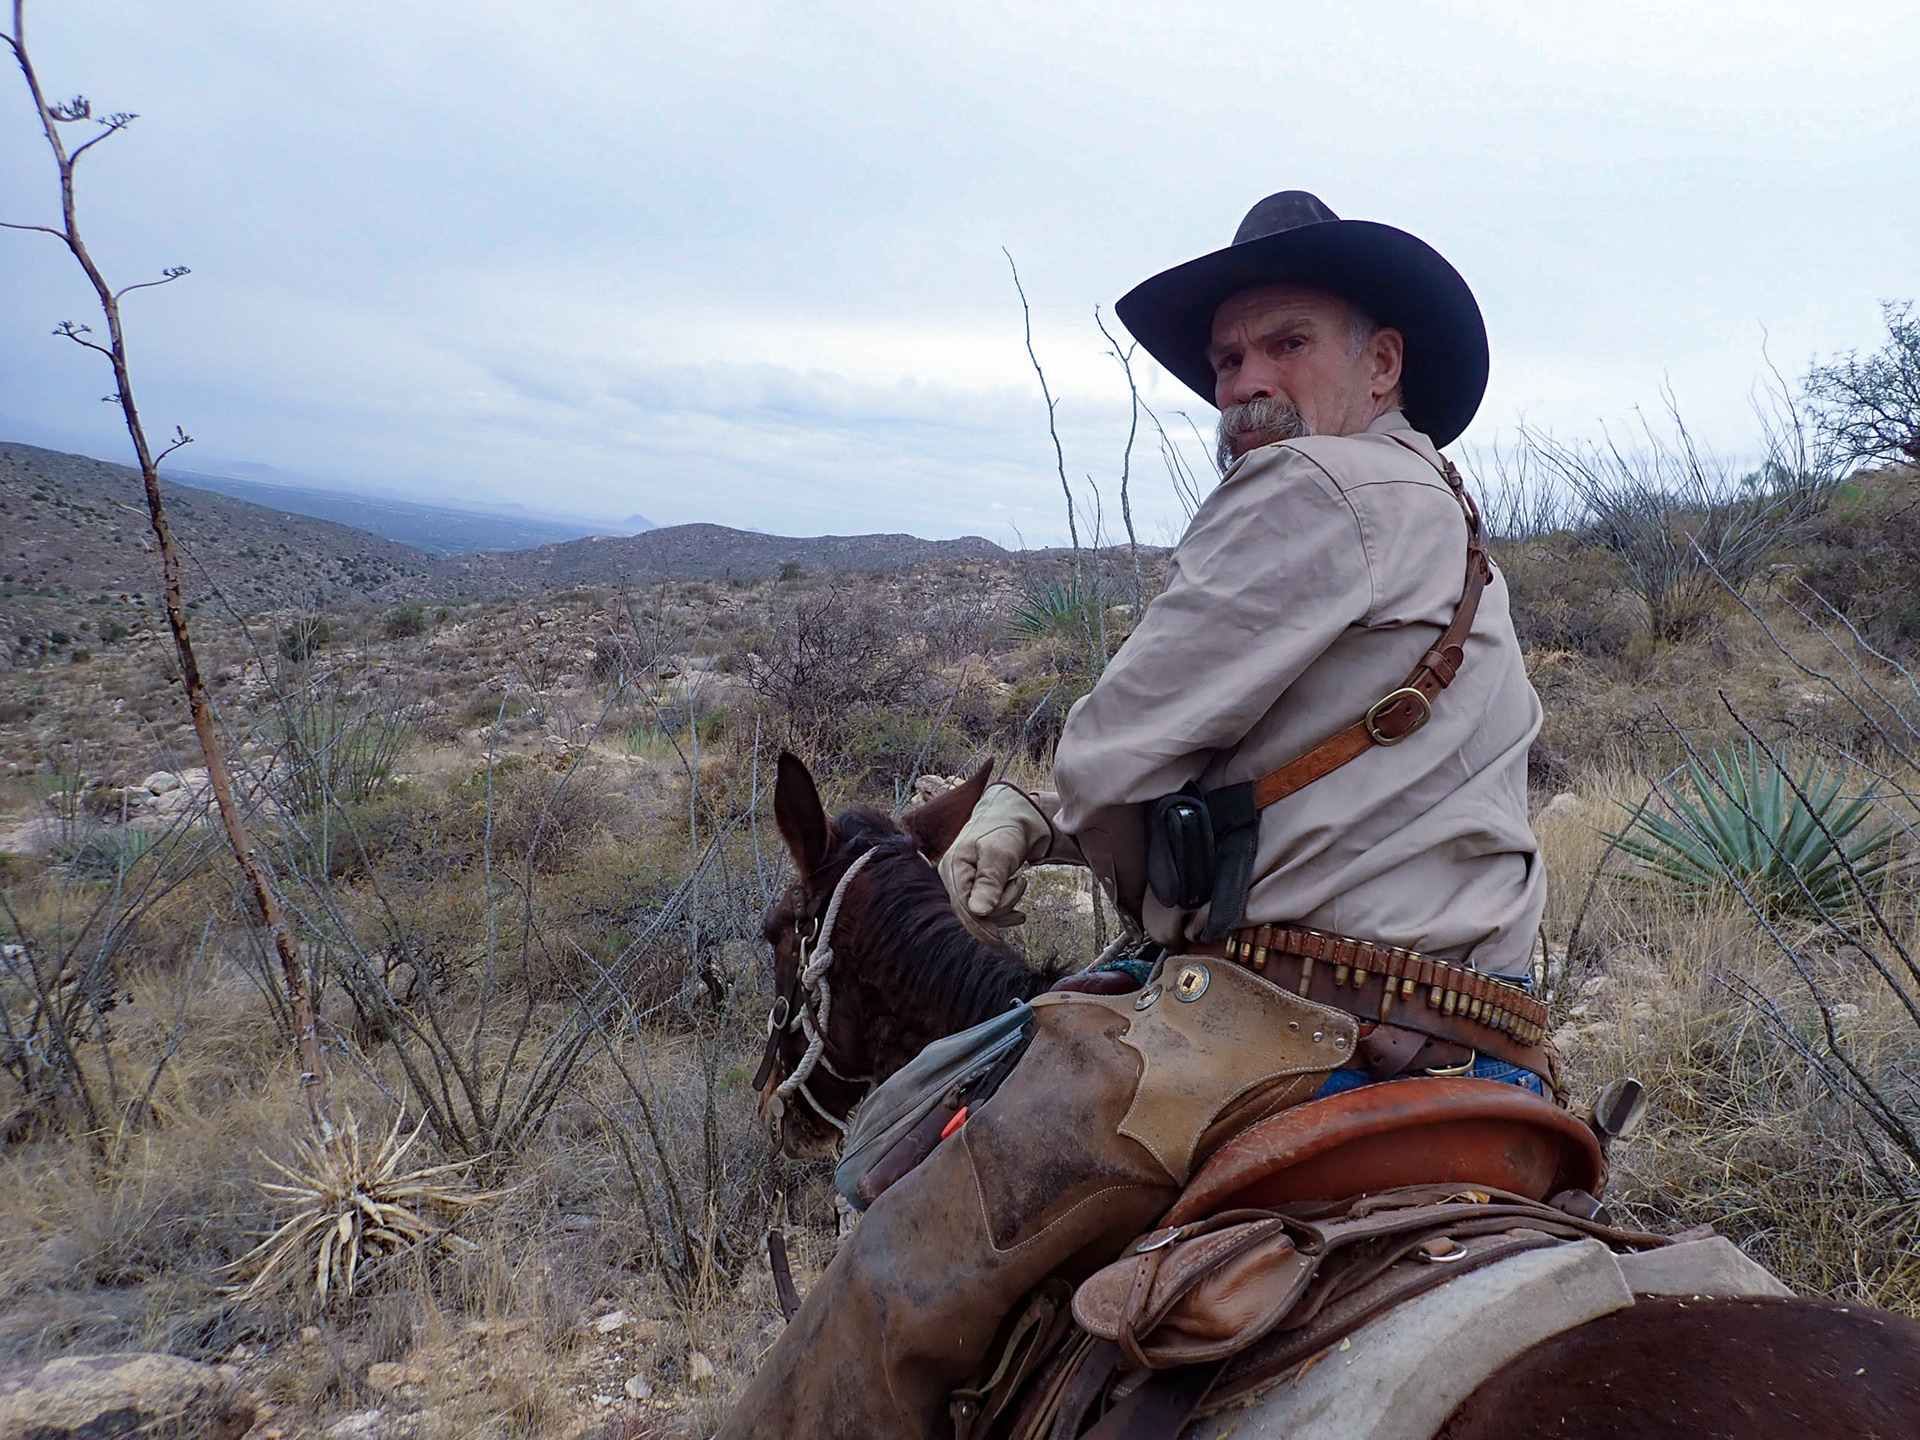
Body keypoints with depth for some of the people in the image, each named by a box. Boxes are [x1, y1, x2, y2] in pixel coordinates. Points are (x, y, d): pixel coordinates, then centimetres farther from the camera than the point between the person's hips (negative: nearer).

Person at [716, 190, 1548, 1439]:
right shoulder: (1445, 527, 21)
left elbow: (1116, 756, -12)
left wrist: (1158, 892, 9)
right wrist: (1040, 818, 6)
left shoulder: (1316, 488, -11)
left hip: (1275, 1027, -11)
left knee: (895, 1304, -5)